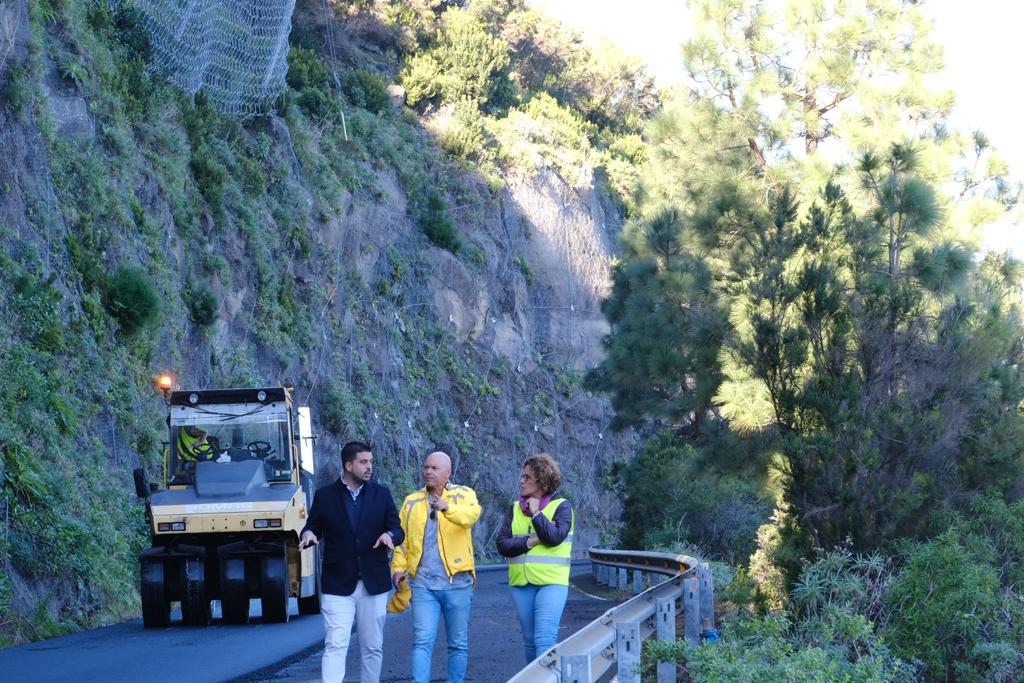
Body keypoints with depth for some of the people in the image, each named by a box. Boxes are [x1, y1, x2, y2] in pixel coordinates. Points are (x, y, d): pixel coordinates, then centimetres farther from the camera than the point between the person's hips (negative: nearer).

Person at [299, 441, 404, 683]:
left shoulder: (381, 494, 7)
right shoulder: (324, 496, 4)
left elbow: (398, 530, 5)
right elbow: (314, 528, 9)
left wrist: (389, 535, -18)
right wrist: (308, 534, -15)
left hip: (373, 584, 3)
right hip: (338, 586, -2)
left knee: (373, 648, 10)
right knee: (335, 646, -12)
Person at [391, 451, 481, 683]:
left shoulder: (463, 495, 3)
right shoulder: (412, 502, 13)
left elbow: (471, 514, -21)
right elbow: (402, 540, 14)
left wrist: (447, 507, -40)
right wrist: (398, 567, -2)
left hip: (457, 583, -1)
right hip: (423, 584, 1)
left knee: (458, 644, 7)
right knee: (422, 641, -9)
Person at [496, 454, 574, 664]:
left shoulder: (561, 507, 0)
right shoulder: (515, 509, 12)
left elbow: (555, 537, -17)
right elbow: (502, 544, 2)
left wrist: (536, 513, -9)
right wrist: (531, 541, -10)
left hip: (551, 583, -5)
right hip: (521, 583, 5)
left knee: (545, 639, -17)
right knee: (530, 641, 10)